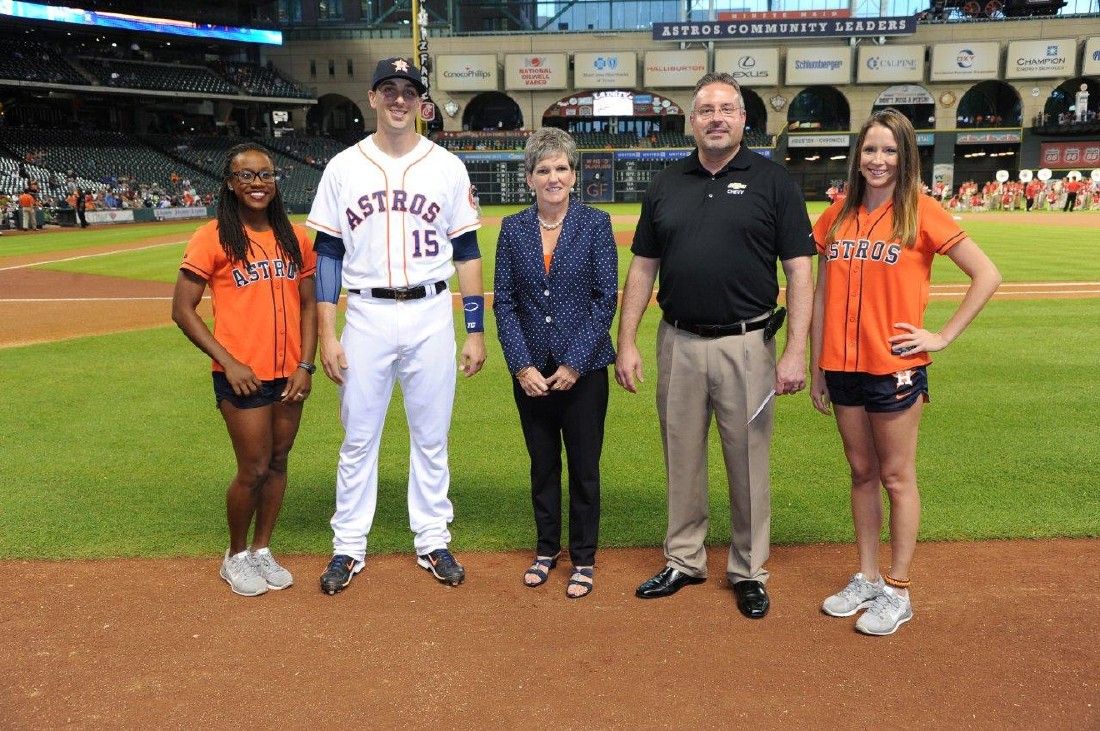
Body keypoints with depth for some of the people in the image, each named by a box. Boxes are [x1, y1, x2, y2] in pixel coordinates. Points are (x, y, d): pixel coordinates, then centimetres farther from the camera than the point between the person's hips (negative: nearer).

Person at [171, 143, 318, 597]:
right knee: (254, 469, 0)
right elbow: (182, 311, -7)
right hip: (243, 375, -4)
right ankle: (235, 557, 24)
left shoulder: (295, 238, 6)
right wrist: (228, 362, -14)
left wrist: (306, 365, 0)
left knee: (278, 463, 13)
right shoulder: (212, 238, -8)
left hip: (289, 375, 5)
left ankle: (262, 550, 31)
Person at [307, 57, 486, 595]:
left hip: (431, 315, 0)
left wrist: (476, 330, 0)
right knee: (358, 439, 7)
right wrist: (327, 336, -4)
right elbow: (327, 254, 2)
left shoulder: (447, 167, 4)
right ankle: (348, 548, 21)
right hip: (367, 317, 0)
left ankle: (432, 542, 24)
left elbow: (466, 251, 5)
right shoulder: (343, 167, 3)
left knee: (431, 438, 9)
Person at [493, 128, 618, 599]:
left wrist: (575, 363, -12)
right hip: (530, 370, 2)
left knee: (584, 467, 7)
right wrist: (521, 365, -7)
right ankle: (546, 549, 30)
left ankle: (583, 559, 22)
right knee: (542, 464, 14)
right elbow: (503, 301, 2)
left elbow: (606, 298, -6)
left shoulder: (595, 224, -3)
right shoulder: (513, 229, 4)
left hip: (583, 369, -2)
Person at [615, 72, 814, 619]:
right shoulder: (665, 185, 10)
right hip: (678, 343, 3)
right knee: (682, 460, 13)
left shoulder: (773, 182, 0)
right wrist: (626, 342, 4)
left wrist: (796, 351, -12)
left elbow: (799, 271, -4)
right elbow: (643, 268, 11)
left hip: (746, 344, -3)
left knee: (749, 463, 6)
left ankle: (749, 572, 23)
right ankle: (683, 561, 29)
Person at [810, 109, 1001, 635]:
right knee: (861, 474, 14)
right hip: (843, 368, 5)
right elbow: (822, 297, 10)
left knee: (896, 478, 5)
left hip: (895, 368, -5)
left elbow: (987, 276, -6)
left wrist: (943, 336, -9)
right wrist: (816, 370, 9)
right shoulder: (838, 217, 8)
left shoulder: (921, 212, -5)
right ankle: (866, 579, 27)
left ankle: (897, 592, 18)